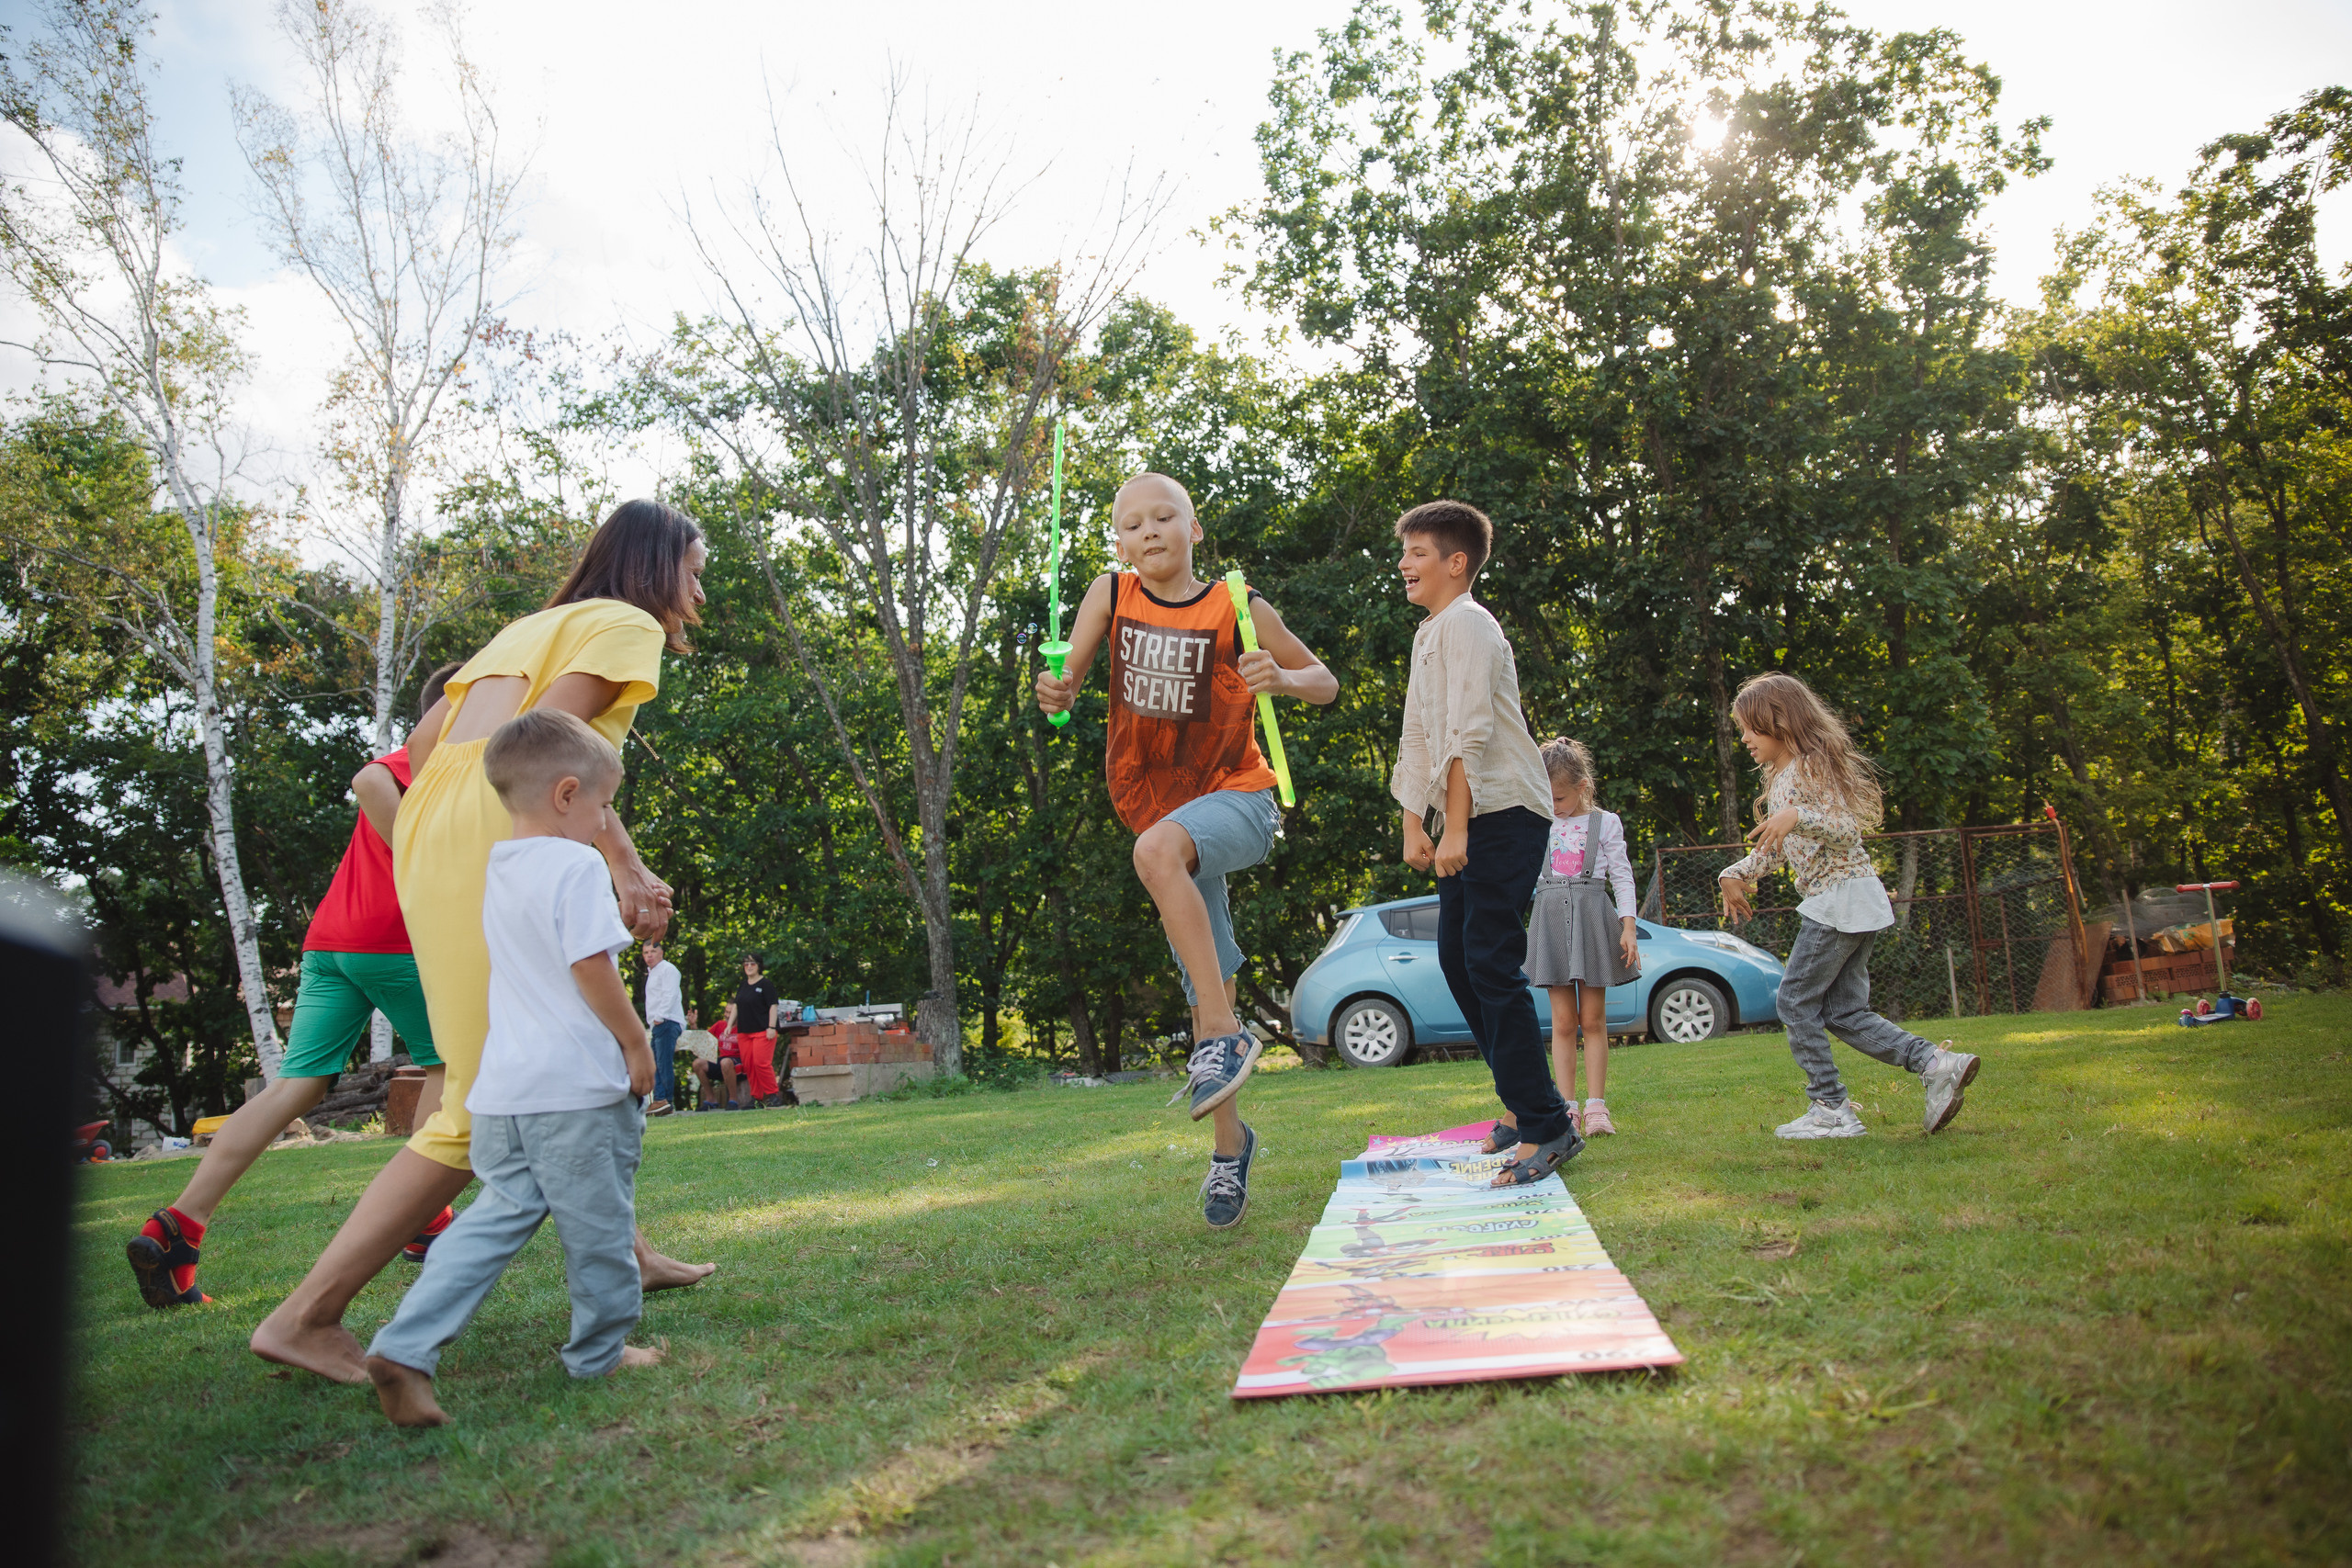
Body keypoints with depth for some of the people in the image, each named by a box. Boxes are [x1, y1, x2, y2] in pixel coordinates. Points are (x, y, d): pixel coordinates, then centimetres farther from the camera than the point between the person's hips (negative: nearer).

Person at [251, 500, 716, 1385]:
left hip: (430, 816, 10)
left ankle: (619, 1253, 28)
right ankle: (306, 1316, -5)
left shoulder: (537, 624, 29)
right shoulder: (628, 623, 4)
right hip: (499, 826, -10)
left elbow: (424, 739, 22)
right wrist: (626, 865, -17)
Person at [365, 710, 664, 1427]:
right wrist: (638, 1043, -8)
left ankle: (405, 1347, -2)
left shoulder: (498, 870, 14)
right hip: (578, 1082, -7)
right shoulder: (577, 866, -13)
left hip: (504, 1085, 8)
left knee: (498, 1214, 10)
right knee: (597, 1222, 8)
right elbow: (591, 969, -17)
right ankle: (600, 1350, 21)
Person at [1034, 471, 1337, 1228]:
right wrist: (1056, 693, -26)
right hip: (1158, 806, 4)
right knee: (1206, 980, 8)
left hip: (1238, 797, -4)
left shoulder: (1237, 609, -9)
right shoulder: (1111, 595, -1)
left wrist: (1283, 679, -22)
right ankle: (1230, 1142, 25)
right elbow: (1066, 682, -2)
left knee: (1159, 847, -36)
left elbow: (1325, 682, 0)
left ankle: (1225, 1035, -31)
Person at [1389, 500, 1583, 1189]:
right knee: (1456, 956, 12)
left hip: (1502, 812, -10)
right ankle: (1525, 1102, 23)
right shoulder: (1428, 634, 20)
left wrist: (1455, 829, -21)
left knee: (1490, 962, -13)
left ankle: (1546, 1127, -8)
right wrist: (1414, 823, 14)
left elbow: (1471, 733, -18)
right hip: (1469, 819, 10)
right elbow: (1419, 738, 20)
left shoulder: (1464, 623, -10)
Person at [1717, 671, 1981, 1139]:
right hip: (1844, 906, 9)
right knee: (1844, 1013, 6)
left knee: (1797, 1000, -5)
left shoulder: (1812, 765, -11)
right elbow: (1776, 848, 25)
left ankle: (1830, 1109, -1)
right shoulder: (1780, 777, 17)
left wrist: (1798, 816, -35)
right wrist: (1736, 873, 15)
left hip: (1841, 899, -9)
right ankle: (1938, 1064, 1)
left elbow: (1847, 830, -20)